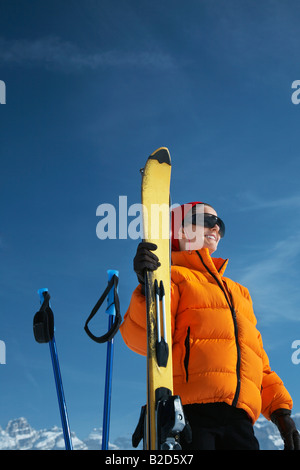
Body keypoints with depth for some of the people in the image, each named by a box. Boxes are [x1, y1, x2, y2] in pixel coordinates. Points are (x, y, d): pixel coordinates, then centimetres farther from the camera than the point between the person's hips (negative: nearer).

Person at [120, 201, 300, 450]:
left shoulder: (239, 292, 33)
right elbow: (146, 340, -4)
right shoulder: (172, 276, 12)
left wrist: (280, 408, 19)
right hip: (190, 410, -5)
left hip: (239, 418, 6)